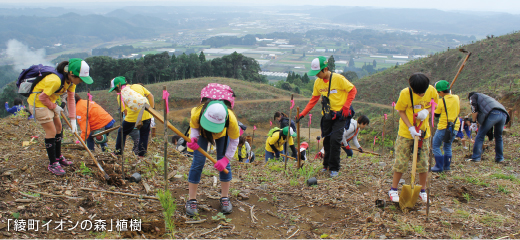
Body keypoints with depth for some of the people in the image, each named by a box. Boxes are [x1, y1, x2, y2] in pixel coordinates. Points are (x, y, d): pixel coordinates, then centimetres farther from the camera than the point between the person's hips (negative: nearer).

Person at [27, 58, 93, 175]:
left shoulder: (71, 80, -8)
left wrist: (73, 120, -6)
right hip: (38, 101, -9)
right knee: (51, 131, -9)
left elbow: (71, 99, -3)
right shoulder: (55, 80, -34)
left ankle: (58, 157, 31)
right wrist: (54, 107, -9)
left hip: (49, 101, 9)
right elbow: (43, 97, -24)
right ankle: (52, 164, 3)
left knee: (58, 127, 14)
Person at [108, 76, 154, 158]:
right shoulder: (138, 86, 18)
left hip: (132, 116, -3)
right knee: (144, 134, 18)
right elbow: (150, 96, 11)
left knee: (122, 133, 17)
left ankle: (118, 152, 23)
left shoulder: (121, 95, 8)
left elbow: (125, 110, 0)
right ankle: (142, 153, 16)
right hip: (146, 114, 3)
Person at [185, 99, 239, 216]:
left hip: (222, 134, 0)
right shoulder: (197, 114, -42)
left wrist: (226, 159, -28)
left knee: (223, 164, -8)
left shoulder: (231, 120, -42)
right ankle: (192, 200, -1)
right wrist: (194, 138, -40)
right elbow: (194, 127, -18)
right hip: (202, 133, 0)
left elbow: (234, 140, -23)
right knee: (198, 162, -9)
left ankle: (225, 198, 7)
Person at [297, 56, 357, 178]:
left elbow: (353, 90, -6)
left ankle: (334, 168, -1)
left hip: (339, 115, -5)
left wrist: (346, 107, -14)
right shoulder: (318, 82, 2)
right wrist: (303, 114, 2)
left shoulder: (338, 78, -14)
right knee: (326, 140, 11)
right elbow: (314, 99, 9)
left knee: (335, 139, -13)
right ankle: (326, 165, 27)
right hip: (327, 115, 5)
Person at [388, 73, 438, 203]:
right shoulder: (405, 93, -18)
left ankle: (423, 191, 25)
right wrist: (411, 127, -18)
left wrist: (426, 111, -15)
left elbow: (433, 104, 9)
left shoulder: (431, 91, -9)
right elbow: (401, 111, -7)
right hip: (406, 133, -3)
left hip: (423, 131, 3)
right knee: (401, 162, 0)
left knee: (423, 162, 7)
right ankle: (393, 190, 16)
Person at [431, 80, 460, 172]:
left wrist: (435, 107, 15)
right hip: (455, 127, 6)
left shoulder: (442, 101, -11)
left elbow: (436, 114, -1)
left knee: (435, 146, 5)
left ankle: (439, 166, 2)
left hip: (443, 127, -6)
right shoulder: (456, 98, 4)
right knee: (448, 146, 19)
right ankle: (447, 166, 20)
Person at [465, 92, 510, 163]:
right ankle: (500, 158, 23)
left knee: (480, 136, 1)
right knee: (498, 137, 22)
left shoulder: (473, 96, 23)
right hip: (504, 114, 7)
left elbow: (474, 110, 5)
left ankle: (476, 157, -1)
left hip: (493, 113, -7)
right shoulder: (486, 97, 43)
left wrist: (473, 122, 13)